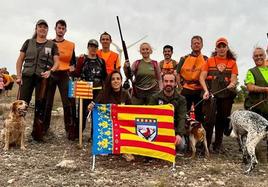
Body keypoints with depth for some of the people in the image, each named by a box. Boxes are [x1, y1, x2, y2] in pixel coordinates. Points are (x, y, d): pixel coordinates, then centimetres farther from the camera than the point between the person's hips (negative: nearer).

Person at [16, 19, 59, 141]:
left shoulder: (52, 45, 10)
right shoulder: (28, 42, 13)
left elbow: (56, 62, 3)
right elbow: (20, 60, 11)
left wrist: (50, 71, -17)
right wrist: (18, 75, 0)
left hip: (43, 78, 0)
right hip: (27, 76, 1)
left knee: (40, 105, 4)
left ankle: (37, 133, 11)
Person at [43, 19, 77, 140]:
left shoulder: (70, 45, 11)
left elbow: (73, 61, 14)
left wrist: (72, 68, -6)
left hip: (64, 75, -1)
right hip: (50, 74, 1)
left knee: (67, 103, -7)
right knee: (47, 102, 1)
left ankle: (70, 130, -5)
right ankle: (44, 128, 11)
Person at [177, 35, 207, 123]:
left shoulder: (206, 60, 7)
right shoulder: (184, 59, 8)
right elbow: (177, 73, 10)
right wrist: (180, 85, 0)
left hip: (200, 91, 0)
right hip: (186, 90, 0)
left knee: (199, 114, 7)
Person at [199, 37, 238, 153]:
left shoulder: (232, 62, 12)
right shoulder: (209, 61, 9)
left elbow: (234, 79, 3)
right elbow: (202, 77, 1)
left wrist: (232, 84, -21)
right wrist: (206, 90, -14)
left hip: (226, 94, 2)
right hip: (211, 93, -2)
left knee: (222, 119, 8)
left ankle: (217, 146, 19)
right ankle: (205, 145, -2)